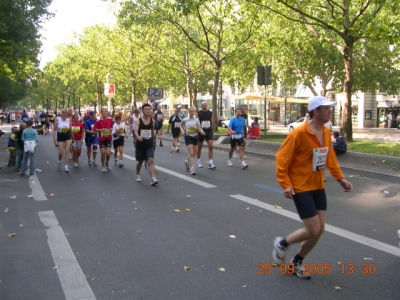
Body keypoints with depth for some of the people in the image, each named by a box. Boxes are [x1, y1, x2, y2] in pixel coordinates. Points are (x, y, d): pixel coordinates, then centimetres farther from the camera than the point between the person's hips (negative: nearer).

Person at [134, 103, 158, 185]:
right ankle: (137, 175, 39)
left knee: (151, 160, -14)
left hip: (149, 145, 1)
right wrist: (138, 137, -41)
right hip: (140, 144, -1)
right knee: (140, 161, 14)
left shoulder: (152, 121, 1)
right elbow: (136, 131, -21)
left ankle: (153, 179, -21)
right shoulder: (139, 121, -7)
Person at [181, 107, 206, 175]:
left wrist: (201, 132, -22)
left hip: (195, 137, 3)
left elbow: (199, 129, 0)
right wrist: (182, 131, -6)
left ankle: (187, 162, 42)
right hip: (188, 137, -3)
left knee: (193, 153, 10)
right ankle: (192, 169, -11)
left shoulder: (196, 120, 0)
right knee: (191, 153, -14)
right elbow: (181, 126, 13)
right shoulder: (185, 120, -2)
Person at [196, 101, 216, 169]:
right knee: (199, 147, 9)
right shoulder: (198, 113, -3)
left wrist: (212, 131, 14)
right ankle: (198, 161, 25)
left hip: (209, 131, 3)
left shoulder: (210, 113, 8)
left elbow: (211, 122, 14)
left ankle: (210, 163, -8)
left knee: (211, 146, -9)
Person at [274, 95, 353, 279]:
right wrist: (285, 184, -21)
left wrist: (340, 178, 9)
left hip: (318, 187, 8)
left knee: (319, 230, 8)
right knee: (313, 230, -7)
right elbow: (281, 158, -17)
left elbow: (330, 158, 16)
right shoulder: (299, 133, -19)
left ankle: (296, 262, 28)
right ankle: (282, 244, 20)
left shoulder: (326, 132, 4)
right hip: (301, 188, -8)